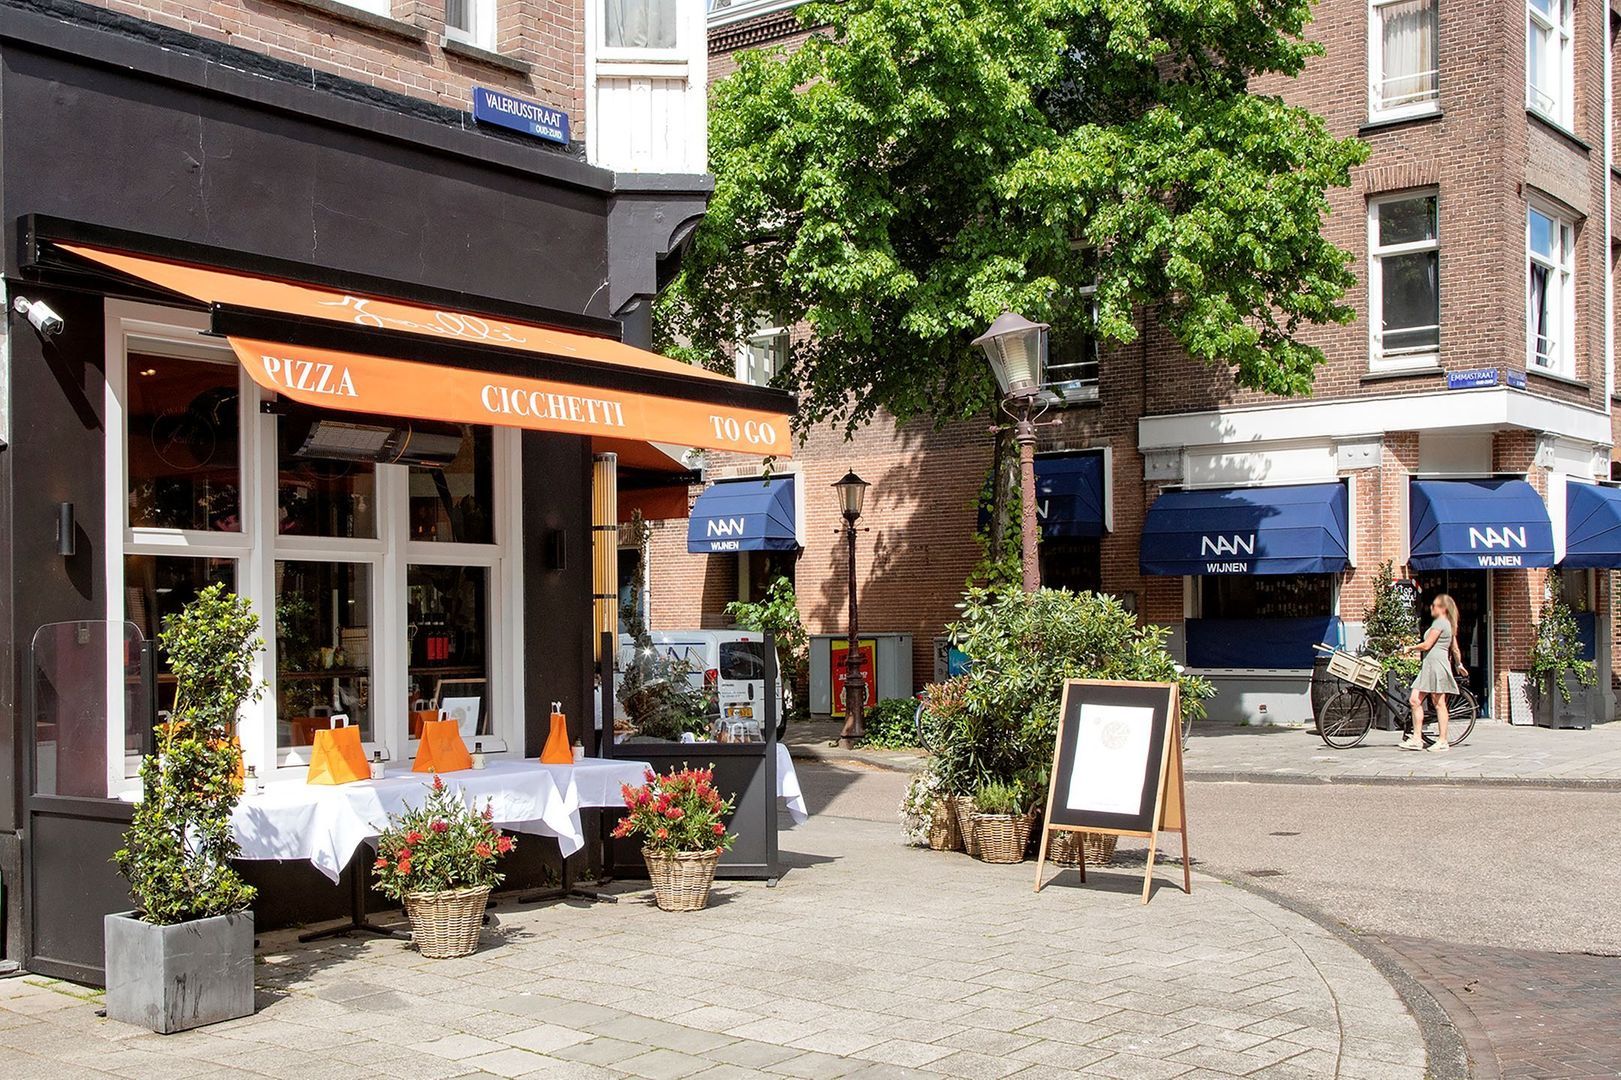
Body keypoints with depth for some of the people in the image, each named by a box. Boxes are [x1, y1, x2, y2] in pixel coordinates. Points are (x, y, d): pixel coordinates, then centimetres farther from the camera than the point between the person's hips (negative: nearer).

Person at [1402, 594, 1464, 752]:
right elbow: (1455, 649, 23)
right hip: (1429, 667, 11)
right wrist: (1459, 664, 36)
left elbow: (1427, 645, -14)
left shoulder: (1439, 622, -10)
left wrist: (1411, 648, 1)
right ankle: (1416, 738, 4)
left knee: (1439, 703, -6)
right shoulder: (1448, 624, 21)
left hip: (1436, 663, -11)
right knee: (1414, 700, 5)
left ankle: (1442, 741, -2)